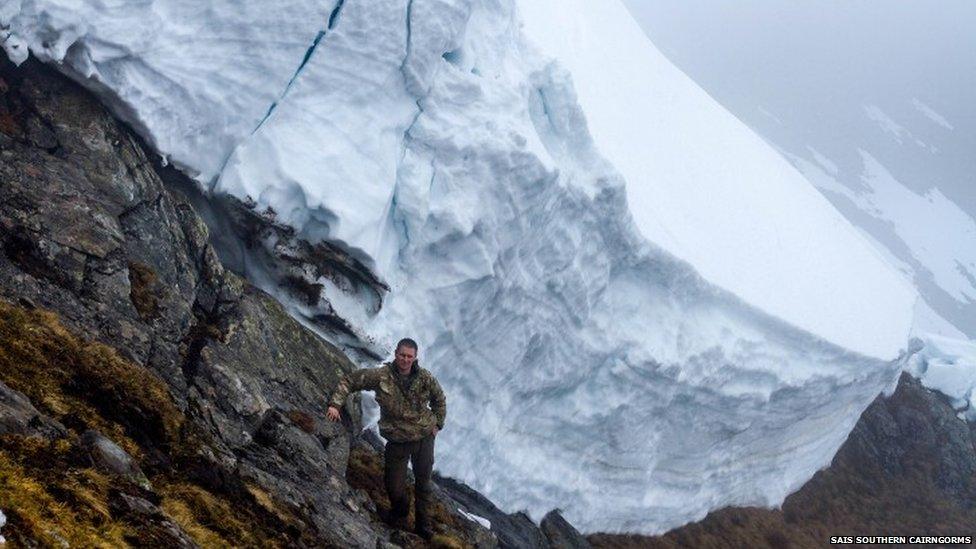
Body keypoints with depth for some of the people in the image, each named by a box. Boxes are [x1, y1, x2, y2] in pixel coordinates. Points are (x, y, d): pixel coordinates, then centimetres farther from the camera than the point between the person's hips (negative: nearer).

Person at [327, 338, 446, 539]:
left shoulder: (425, 378, -7)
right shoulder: (380, 376, -14)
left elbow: (439, 399, 13)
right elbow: (348, 380, -7)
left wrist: (437, 424, 7)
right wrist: (335, 404, -16)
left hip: (425, 438, 2)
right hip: (397, 441, -1)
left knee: (423, 484, 11)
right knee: (394, 487, 0)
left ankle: (423, 526, 28)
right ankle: (400, 513, 33)